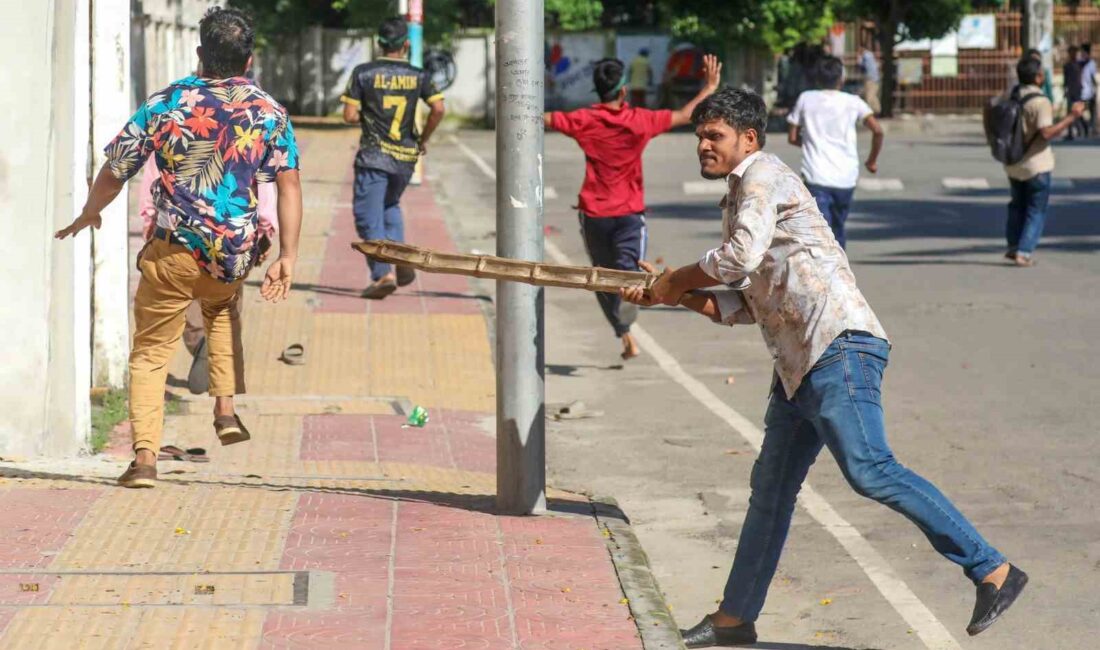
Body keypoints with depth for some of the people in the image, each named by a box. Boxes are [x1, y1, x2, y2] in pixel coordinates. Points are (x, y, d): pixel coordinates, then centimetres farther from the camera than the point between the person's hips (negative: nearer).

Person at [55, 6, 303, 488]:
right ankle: (226, 407, 19)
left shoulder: (165, 104, -2)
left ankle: (145, 457, -5)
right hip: (235, 255, 2)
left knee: (151, 352, 8)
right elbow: (289, 185, -7)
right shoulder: (269, 112, 2)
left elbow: (113, 174, 3)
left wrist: (87, 215, 22)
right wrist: (287, 257, -7)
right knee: (221, 308, 35)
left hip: (173, 252, -2)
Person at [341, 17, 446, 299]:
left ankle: (383, 273, -15)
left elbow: (350, 116, -6)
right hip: (405, 157, 4)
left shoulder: (363, 73, -4)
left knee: (369, 217, -1)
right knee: (390, 206, 25)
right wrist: (424, 139, 6)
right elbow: (439, 109, -8)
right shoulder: (419, 76, 2)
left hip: (373, 156, -4)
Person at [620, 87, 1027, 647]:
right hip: (800, 361, 10)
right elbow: (743, 304, 25)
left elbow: (741, 254, -14)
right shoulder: (740, 198, 28)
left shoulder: (763, 174, -1)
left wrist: (674, 280, 1)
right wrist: (673, 296, 15)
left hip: (837, 345, -10)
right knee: (771, 486, 12)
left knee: (869, 470, -19)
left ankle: (990, 569, -18)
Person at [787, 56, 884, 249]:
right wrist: (872, 160, 7)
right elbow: (877, 130, -7)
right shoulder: (853, 102, 4)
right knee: (838, 229, 22)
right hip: (845, 178, 2)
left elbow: (792, 137, 9)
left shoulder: (806, 99, 6)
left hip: (815, 177, -2)